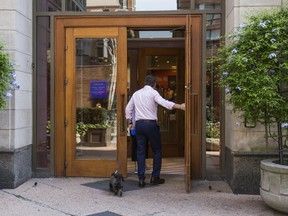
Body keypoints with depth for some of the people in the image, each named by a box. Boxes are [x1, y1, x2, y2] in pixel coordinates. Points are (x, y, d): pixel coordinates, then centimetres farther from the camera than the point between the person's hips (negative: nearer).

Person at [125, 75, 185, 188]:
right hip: (151, 124, -5)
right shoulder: (153, 92, -4)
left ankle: (141, 179, 6)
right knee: (157, 151, 9)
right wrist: (180, 106, -27)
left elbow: (128, 109, 17)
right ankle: (155, 177, 11)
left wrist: (130, 123, 22)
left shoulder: (136, 93, 14)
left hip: (139, 124, 5)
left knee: (140, 151, 7)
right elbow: (163, 102, -21)